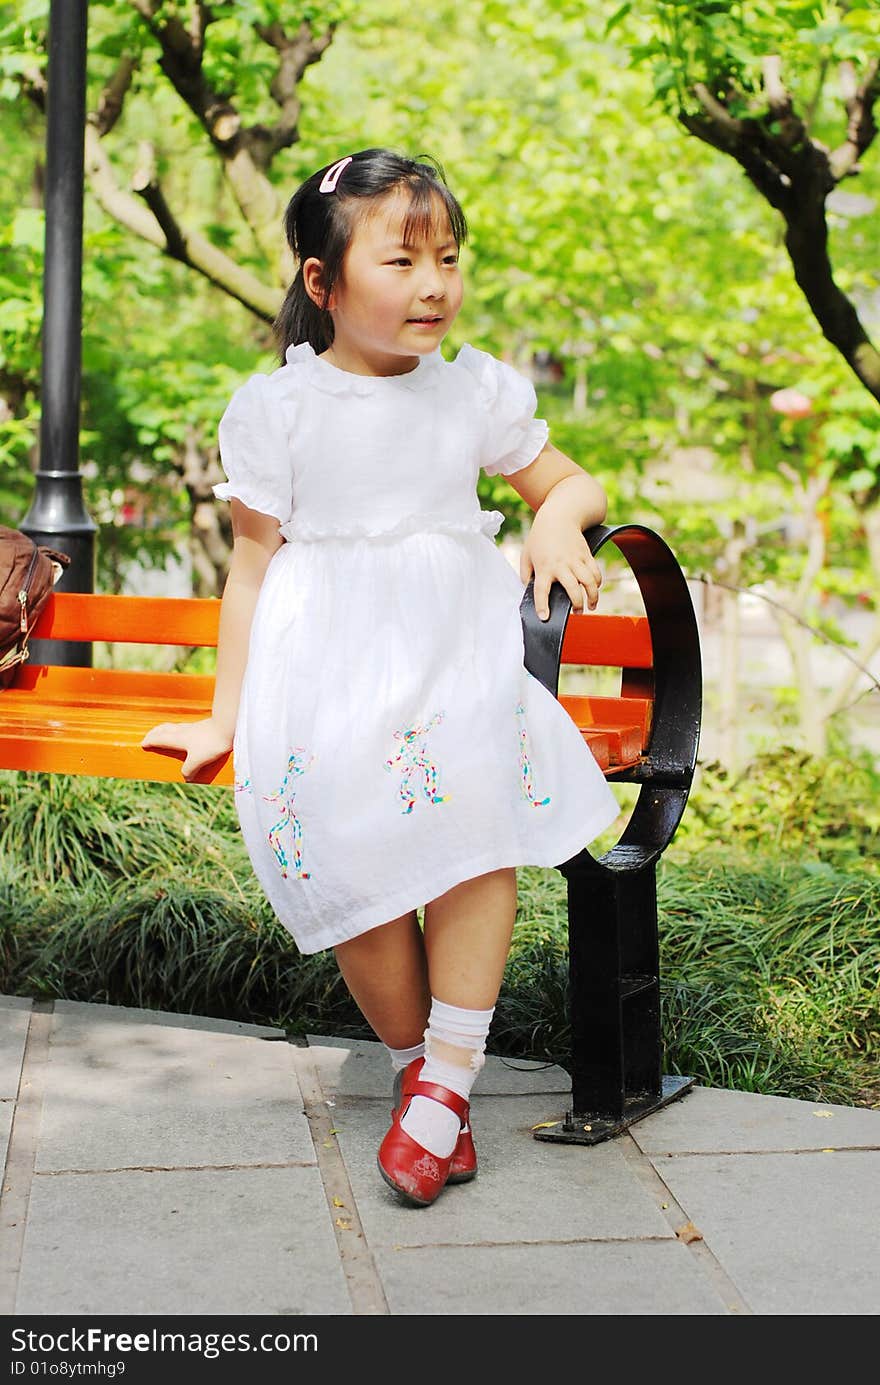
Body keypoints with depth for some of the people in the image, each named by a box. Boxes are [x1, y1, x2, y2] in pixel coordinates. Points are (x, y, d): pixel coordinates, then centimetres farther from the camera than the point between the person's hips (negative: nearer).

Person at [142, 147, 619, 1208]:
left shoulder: (476, 390, 9)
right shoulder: (277, 408, 2)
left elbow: (573, 484, 22)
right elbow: (253, 568, 7)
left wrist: (557, 521, -3)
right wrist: (227, 718, 9)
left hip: (459, 660, 2)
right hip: (329, 678, -1)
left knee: (480, 829, -24)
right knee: (360, 868, -18)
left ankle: (446, 1081, -12)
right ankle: (415, 1064, 7)